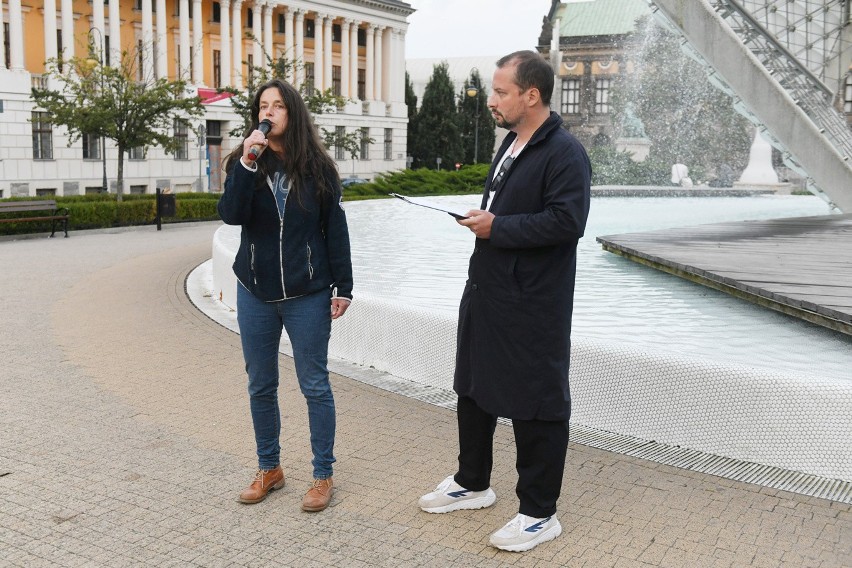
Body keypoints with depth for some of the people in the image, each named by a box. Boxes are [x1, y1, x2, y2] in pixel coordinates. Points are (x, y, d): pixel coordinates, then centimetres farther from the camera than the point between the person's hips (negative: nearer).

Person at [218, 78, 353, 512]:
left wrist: (342, 288, -2)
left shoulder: (318, 168, -3)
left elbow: (336, 230, 0)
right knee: (260, 385, 13)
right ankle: (269, 468, 29)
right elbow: (230, 215, -13)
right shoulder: (244, 164, 2)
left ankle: (323, 474, 17)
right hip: (255, 294, 3)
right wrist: (247, 164, -23)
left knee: (315, 385, 4)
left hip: (307, 296, -3)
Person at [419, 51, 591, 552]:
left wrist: (497, 227, -21)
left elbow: (567, 221, -27)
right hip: (487, 292, 10)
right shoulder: (512, 144, 13)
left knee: (535, 405, 2)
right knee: (474, 388, 20)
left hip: (532, 306, -10)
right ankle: (472, 483, 39)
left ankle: (539, 513, 17)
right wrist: (483, 219, 7)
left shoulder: (565, 153, -17)